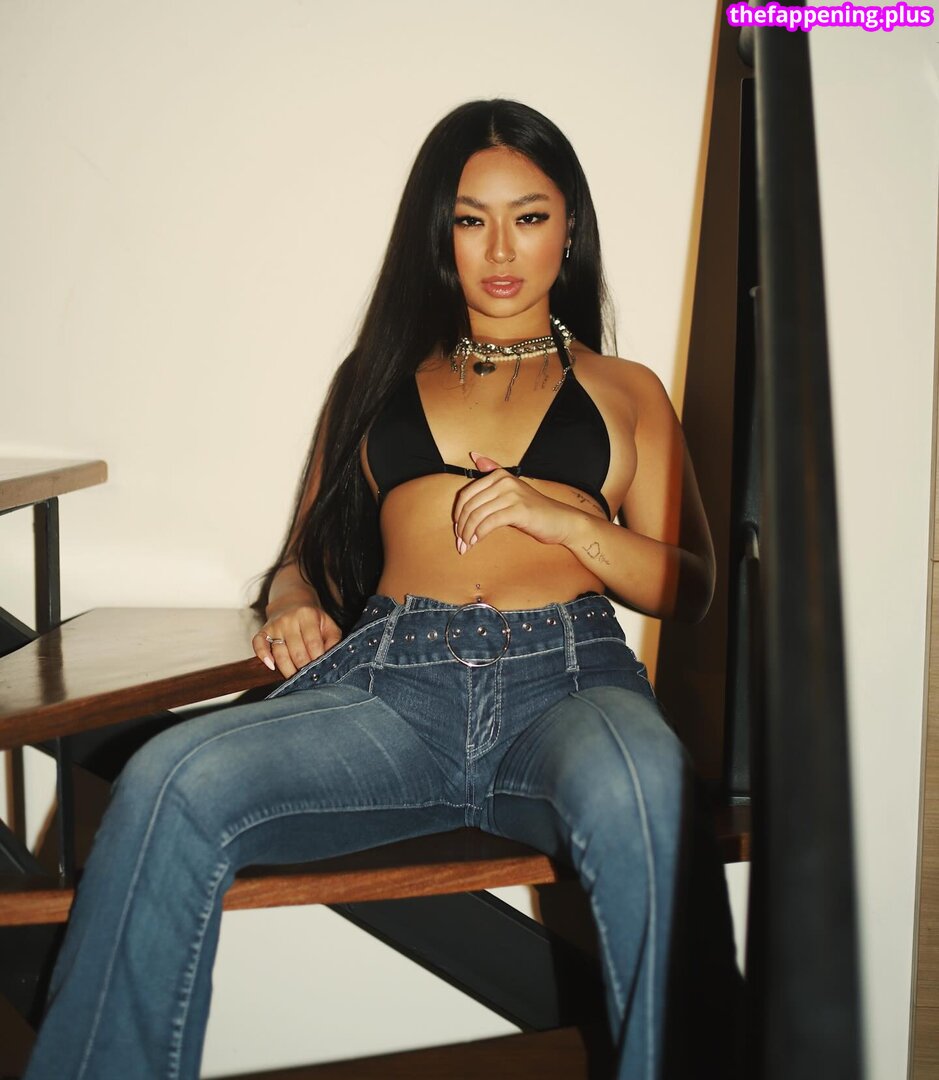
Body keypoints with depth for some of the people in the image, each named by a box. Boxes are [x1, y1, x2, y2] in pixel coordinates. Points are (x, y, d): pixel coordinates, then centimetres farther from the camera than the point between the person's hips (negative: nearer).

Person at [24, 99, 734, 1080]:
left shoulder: (623, 392, 26)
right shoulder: (380, 375, 30)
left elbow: (689, 587, 18)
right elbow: (307, 551, 29)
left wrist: (559, 516, 0)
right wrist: (293, 609, 5)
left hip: (565, 677, -1)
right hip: (392, 678, 1)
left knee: (639, 789, -41)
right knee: (171, 782, -30)